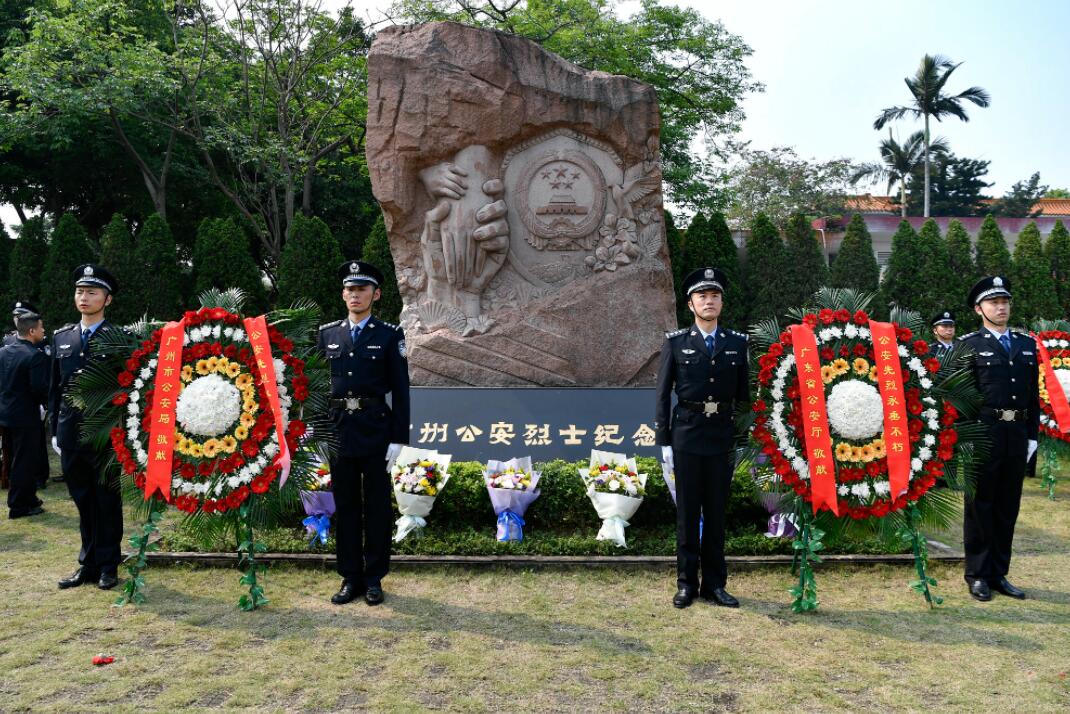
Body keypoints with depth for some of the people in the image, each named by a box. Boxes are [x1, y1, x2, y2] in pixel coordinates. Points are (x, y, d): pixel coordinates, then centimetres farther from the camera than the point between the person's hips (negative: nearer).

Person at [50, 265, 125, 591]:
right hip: (70, 435, 5)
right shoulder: (62, 337, 11)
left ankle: (108, 565, 17)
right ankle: (88, 564, 23)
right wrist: (55, 429, 10)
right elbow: (55, 389, 14)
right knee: (83, 502, 12)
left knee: (107, 502, 6)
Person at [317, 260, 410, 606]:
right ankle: (350, 577, 21)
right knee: (345, 506, 10)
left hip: (376, 430, -3)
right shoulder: (327, 333, 8)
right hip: (338, 430, 3)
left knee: (377, 506, 5)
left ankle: (374, 578, 17)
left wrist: (398, 437, -9)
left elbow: (400, 389, -4)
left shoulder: (390, 335, -2)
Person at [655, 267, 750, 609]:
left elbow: (743, 395, 9)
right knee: (687, 512, 5)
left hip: (723, 437, 2)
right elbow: (663, 394, 1)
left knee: (716, 512, 9)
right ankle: (686, 583, 15)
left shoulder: (737, 343, 7)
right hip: (686, 436, -2)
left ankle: (714, 584, 20)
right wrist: (664, 440, -3)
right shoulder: (675, 342, 1)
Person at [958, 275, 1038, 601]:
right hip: (984, 431, -5)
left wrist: (1032, 435, 8)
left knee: (1008, 507, 11)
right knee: (980, 505, 4)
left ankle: (999, 574, 23)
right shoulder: (969, 345, -2)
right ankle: (978, 575, 14)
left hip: (1017, 435, 5)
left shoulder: (1027, 344, 14)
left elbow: (1033, 394, 14)